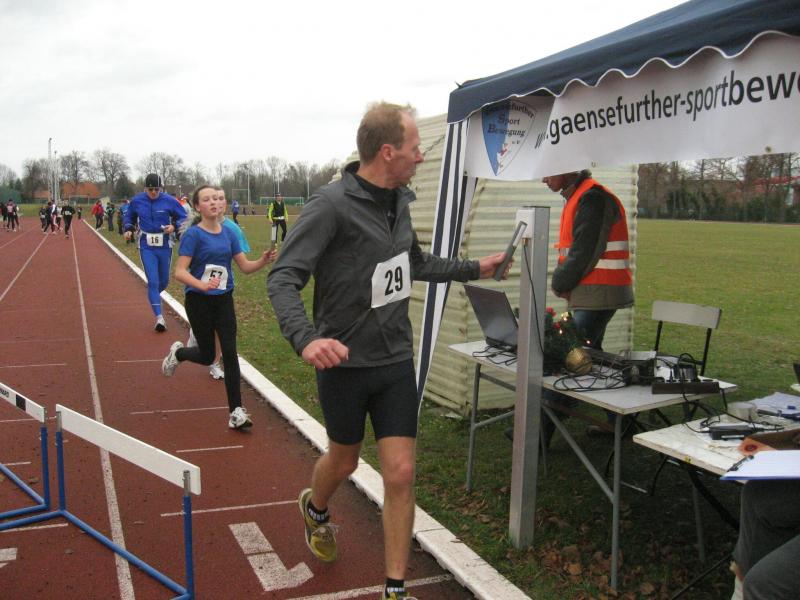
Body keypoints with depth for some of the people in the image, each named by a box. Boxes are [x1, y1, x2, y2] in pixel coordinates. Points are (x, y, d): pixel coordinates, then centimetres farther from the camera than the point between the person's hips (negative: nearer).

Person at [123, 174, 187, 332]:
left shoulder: (169, 201, -7)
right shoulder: (136, 201, -2)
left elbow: (183, 218, 0)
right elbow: (129, 217, 15)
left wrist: (174, 226, -18)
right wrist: (128, 229, -3)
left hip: (165, 246, 1)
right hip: (146, 247, -1)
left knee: (164, 281, 14)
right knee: (153, 281, -8)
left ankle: (153, 296, 48)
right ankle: (159, 317, -7)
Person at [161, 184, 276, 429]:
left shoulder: (228, 233, 3)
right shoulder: (193, 234, -13)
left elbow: (245, 266, 5)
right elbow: (180, 272, -19)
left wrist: (264, 260, -15)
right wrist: (202, 285, -37)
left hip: (224, 300, 4)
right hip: (199, 301, -4)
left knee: (230, 353, -4)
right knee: (207, 356, 8)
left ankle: (236, 412, 0)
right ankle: (177, 352, 43)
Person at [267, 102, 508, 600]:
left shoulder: (399, 200, 3)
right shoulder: (333, 205, -19)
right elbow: (284, 277, -23)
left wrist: (474, 269, 22)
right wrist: (305, 338, -40)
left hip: (396, 360, 5)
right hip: (344, 363, -4)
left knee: (401, 474, 2)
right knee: (344, 461, 18)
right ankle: (315, 509, 55)